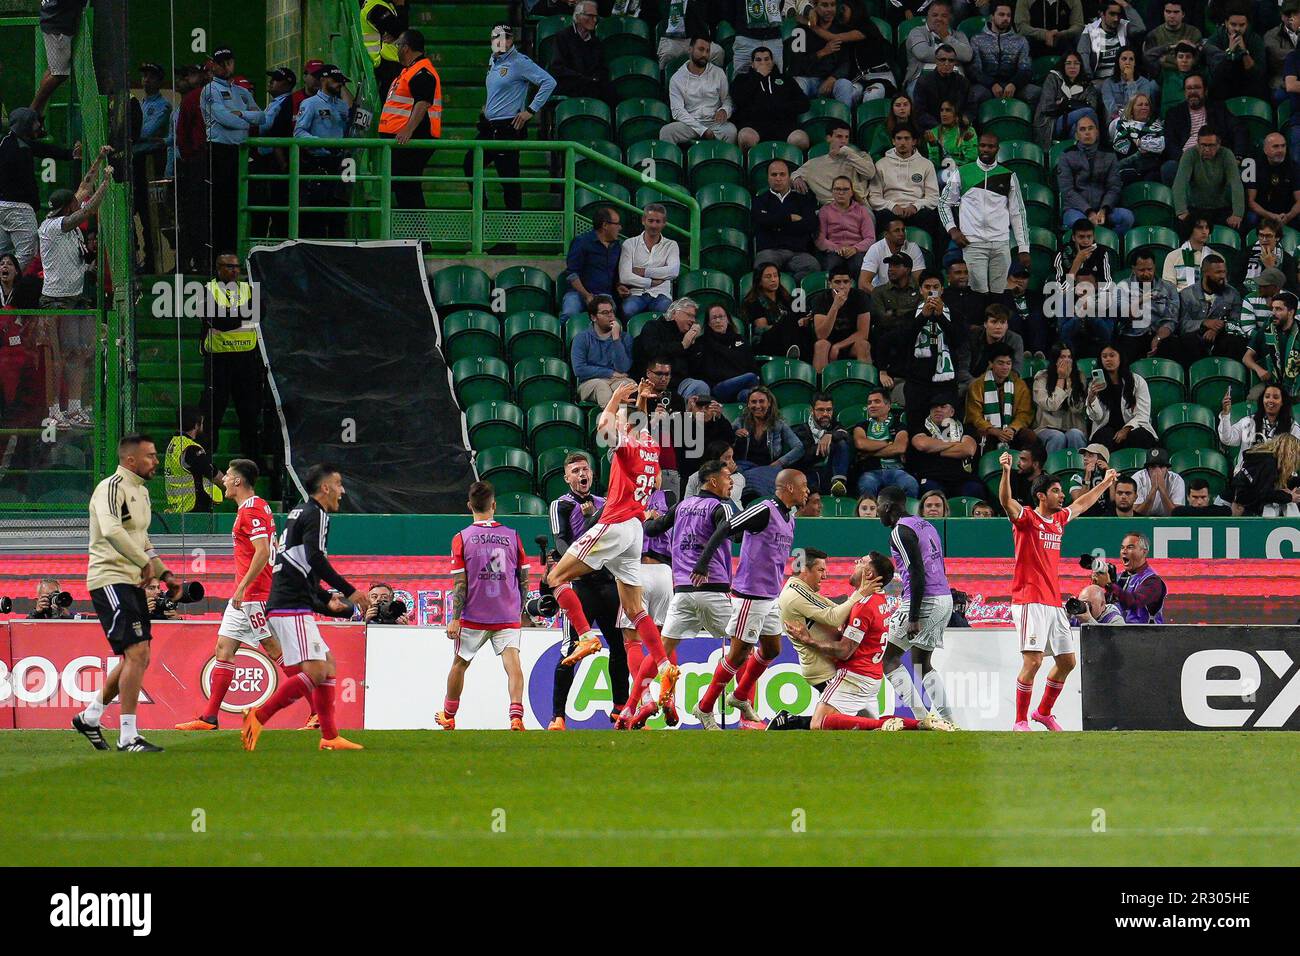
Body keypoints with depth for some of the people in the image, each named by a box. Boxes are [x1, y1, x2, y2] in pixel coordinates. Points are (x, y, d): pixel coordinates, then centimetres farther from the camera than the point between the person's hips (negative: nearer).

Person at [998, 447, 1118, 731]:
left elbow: (1081, 505, 36)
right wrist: (1006, 472, -42)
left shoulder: (1059, 519, 16)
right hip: (1030, 601, -8)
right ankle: (1020, 721, -10)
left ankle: (1043, 712, 27)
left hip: (1054, 602, 8)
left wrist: (1106, 483, 47)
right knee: (1033, 660, -16)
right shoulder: (1027, 519, -6)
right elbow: (1006, 501, -25)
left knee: (1066, 661, 11)